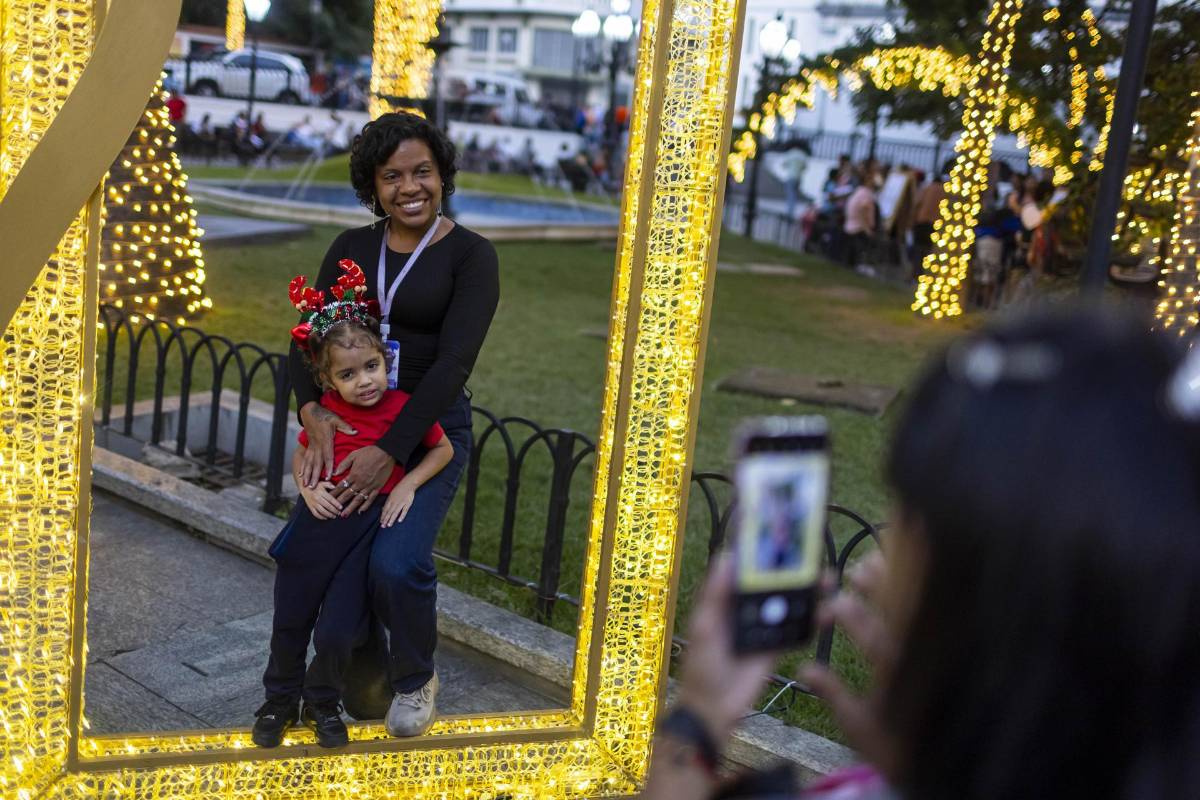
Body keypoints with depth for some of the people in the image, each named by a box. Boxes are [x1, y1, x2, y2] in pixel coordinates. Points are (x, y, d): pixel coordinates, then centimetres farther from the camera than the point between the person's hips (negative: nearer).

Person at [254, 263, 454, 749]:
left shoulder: (404, 407, -8)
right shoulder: (325, 411, -3)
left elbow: (444, 449, 3)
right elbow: (301, 453, 13)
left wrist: (408, 484, -10)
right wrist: (307, 487, -7)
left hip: (369, 526, -2)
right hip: (317, 523, 2)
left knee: (336, 632, -2)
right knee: (289, 624, 15)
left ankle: (323, 704, 29)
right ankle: (279, 701, 41)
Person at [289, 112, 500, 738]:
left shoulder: (470, 255, -8)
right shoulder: (351, 248, 6)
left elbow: (453, 363, -18)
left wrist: (389, 452, -25)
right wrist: (312, 409, -21)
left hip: (429, 428, -4)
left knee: (396, 562, -21)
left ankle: (415, 678, 11)